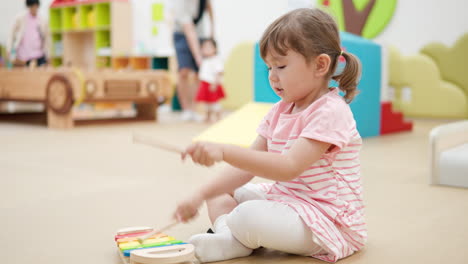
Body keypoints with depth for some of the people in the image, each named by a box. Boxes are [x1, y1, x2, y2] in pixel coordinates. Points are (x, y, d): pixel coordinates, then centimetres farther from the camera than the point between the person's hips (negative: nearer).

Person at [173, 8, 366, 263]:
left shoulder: (330, 112, -19)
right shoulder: (280, 111, 8)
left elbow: (289, 167, -31)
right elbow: (247, 166, 4)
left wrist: (224, 152, -37)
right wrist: (200, 195, -7)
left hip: (325, 219, -9)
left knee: (247, 216, -34)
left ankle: (235, 242, -2)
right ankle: (227, 233, -15)